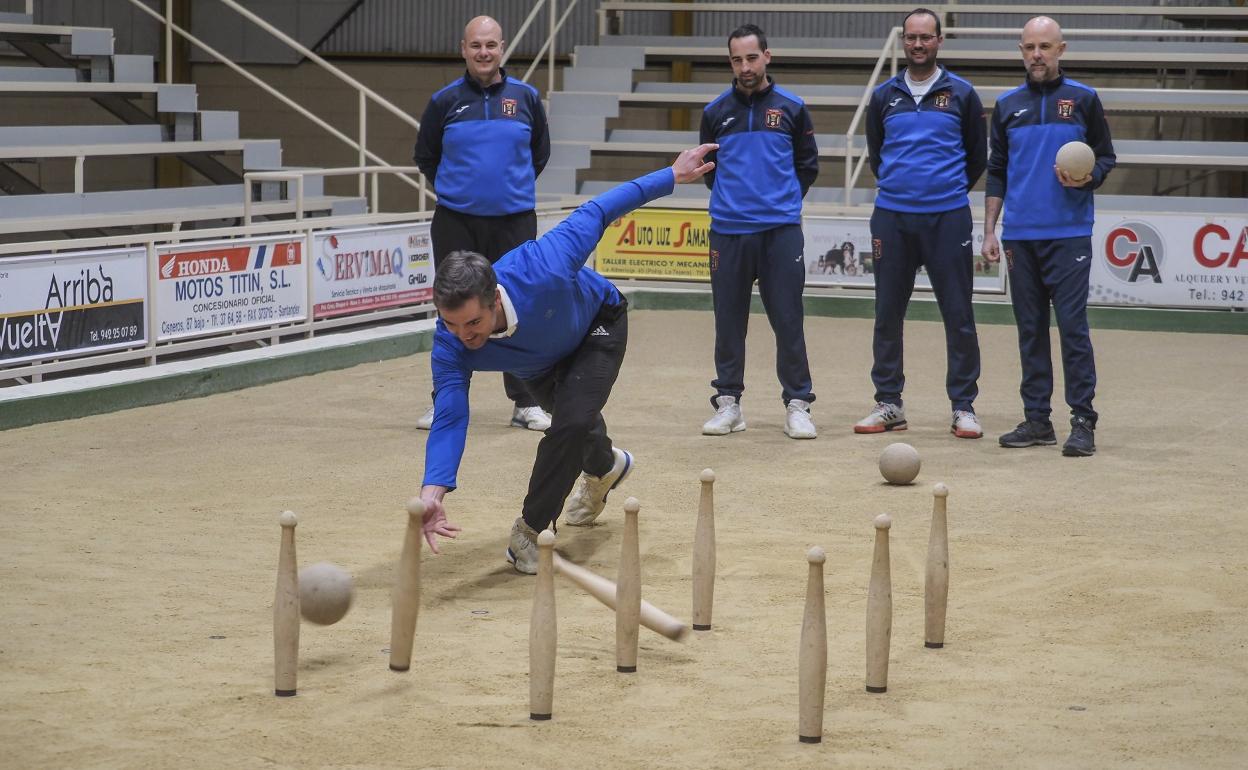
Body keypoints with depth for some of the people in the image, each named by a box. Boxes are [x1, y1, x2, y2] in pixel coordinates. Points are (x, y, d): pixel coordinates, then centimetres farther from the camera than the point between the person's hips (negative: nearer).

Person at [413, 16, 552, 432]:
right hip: (455, 222, 0)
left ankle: (526, 403, 11)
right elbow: (425, 157, 11)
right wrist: (454, 188, 10)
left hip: (514, 221, 0)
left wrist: (515, 186, 12)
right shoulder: (445, 101, 0)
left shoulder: (526, 97, 2)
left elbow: (540, 152, 16)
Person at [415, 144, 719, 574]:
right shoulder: (450, 344, -40)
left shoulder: (540, 270, -48)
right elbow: (449, 418, -42)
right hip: (537, 364, 4)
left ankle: (530, 530, -5)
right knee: (571, 423, 28)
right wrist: (433, 491, -59)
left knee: (572, 422, -26)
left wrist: (672, 176, -24)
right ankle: (606, 467, 65)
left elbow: (596, 213, -34)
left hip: (597, 324, -4)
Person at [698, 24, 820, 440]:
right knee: (729, 320, 5)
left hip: (781, 231, -1)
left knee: (788, 319, -2)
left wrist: (783, 201, 7)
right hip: (728, 230, 2)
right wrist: (732, 198, 12)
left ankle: (797, 404, 3)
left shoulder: (791, 108, 4)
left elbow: (808, 164, 12)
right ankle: (728, 402, 14)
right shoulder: (715, 112, 7)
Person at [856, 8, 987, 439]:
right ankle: (888, 404, 13)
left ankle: (963, 407, 5)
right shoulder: (884, 96, 8)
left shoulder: (961, 94, 2)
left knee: (958, 315, -2)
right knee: (887, 314, 5)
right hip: (892, 218, 2)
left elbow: (977, 156, 11)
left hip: (947, 218, -2)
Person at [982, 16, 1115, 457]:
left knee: (1072, 325, -8)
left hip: (1068, 234, -3)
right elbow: (997, 173, 15)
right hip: (1019, 236, 4)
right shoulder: (1008, 106, 12)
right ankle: (1037, 420, 12)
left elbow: (1106, 157, 8)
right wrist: (989, 232, 9)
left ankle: (1083, 423, -6)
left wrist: (1087, 178, -14)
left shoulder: (1084, 100, 4)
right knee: (1030, 329, 6)